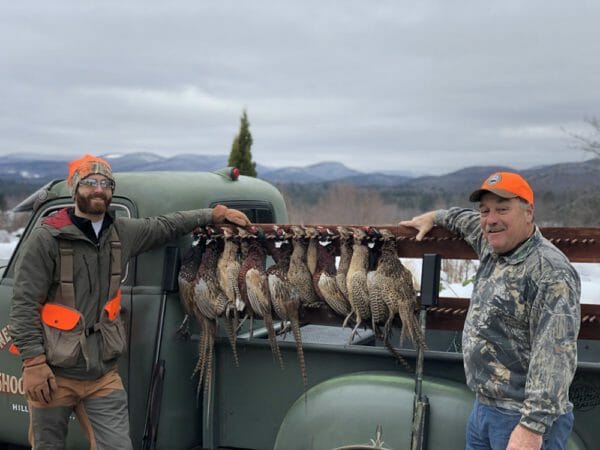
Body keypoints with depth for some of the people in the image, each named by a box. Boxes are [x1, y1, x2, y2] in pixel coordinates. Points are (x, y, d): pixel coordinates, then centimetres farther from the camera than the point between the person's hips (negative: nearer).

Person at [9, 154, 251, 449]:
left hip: (103, 375, 4)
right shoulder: (46, 238, -8)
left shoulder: (122, 233, 6)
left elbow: (164, 226, 25)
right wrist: (33, 362, -15)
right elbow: (24, 304, -9)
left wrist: (211, 215, 23)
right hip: (53, 374, -4)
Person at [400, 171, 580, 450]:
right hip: (483, 407, 9)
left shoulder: (551, 272, -20)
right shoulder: (492, 249, 7)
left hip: (526, 418, -8)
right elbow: (471, 222, 32)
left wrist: (532, 427, -31)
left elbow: (555, 355, -27)